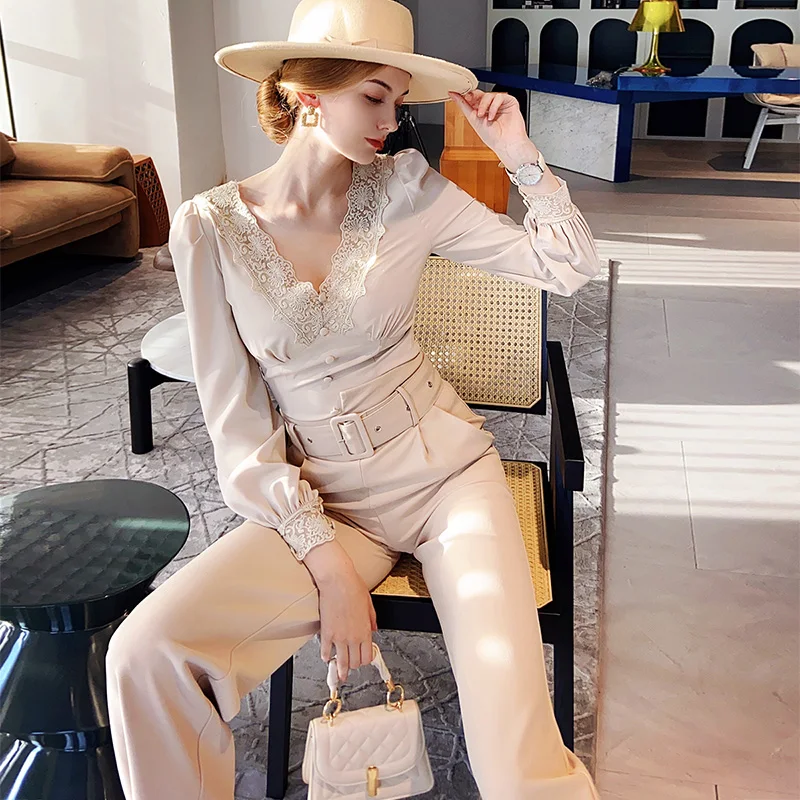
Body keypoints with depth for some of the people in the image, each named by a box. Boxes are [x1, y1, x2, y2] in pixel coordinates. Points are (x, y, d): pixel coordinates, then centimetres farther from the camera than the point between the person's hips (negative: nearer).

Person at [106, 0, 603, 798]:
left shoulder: (407, 188, -3)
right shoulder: (210, 226, -7)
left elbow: (568, 268, 2)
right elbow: (235, 418, -6)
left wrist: (521, 155, -10)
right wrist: (327, 559, -12)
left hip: (445, 466, 0)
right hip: (321, 497, 1)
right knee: (145, 654, -22)